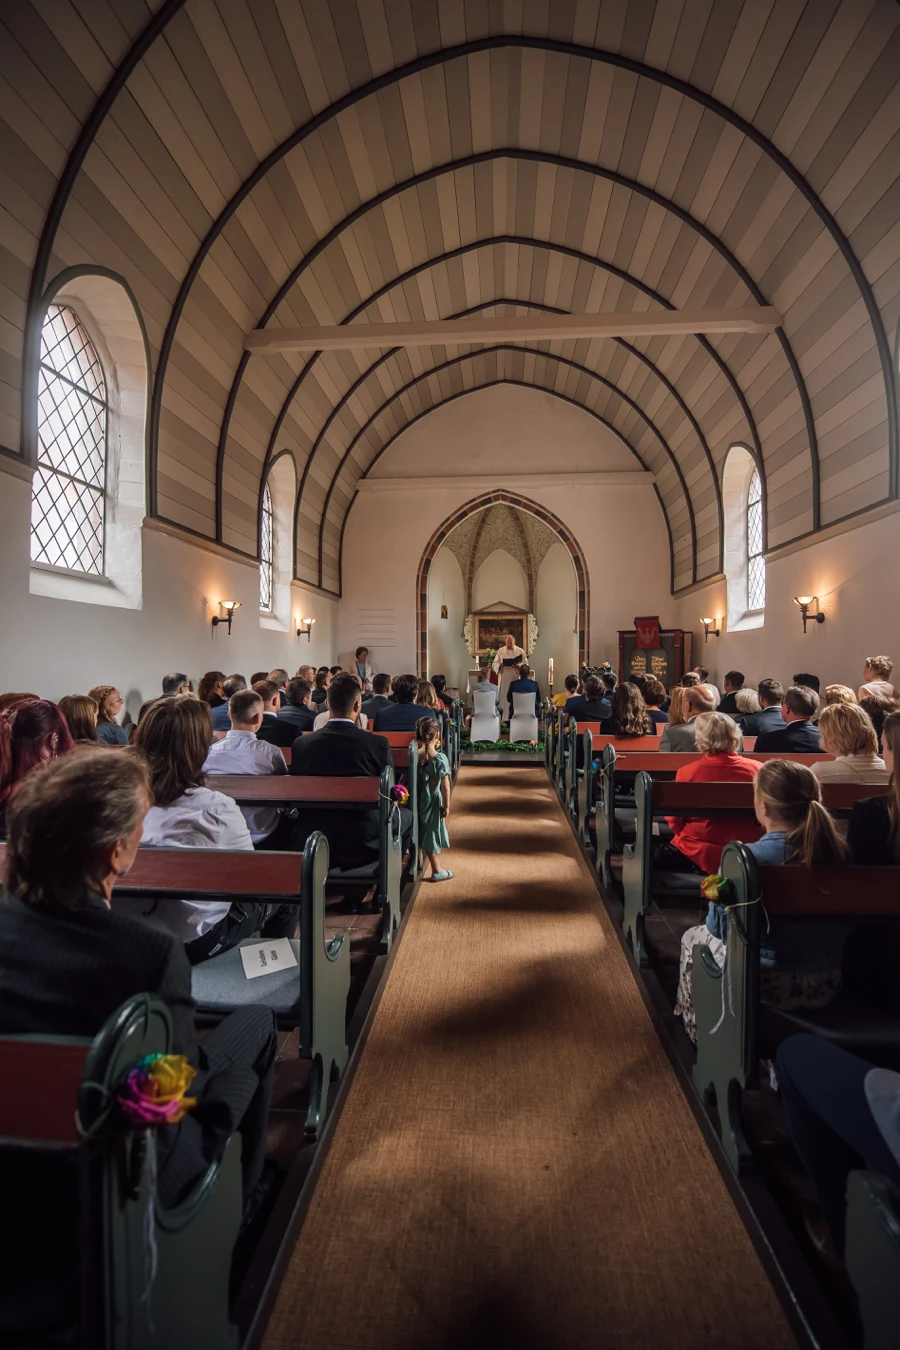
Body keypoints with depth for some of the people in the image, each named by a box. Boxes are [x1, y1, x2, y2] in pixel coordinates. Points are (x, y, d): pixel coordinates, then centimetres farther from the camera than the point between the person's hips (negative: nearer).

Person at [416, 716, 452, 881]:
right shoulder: (440, 759, -19)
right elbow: (445, 786, -15)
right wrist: (447, 805, -8)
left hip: (419, 799, 3)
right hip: (434, 801, -3)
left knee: (425, 833, 15)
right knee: (433, 832, 9)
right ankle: (437, 871, 22)